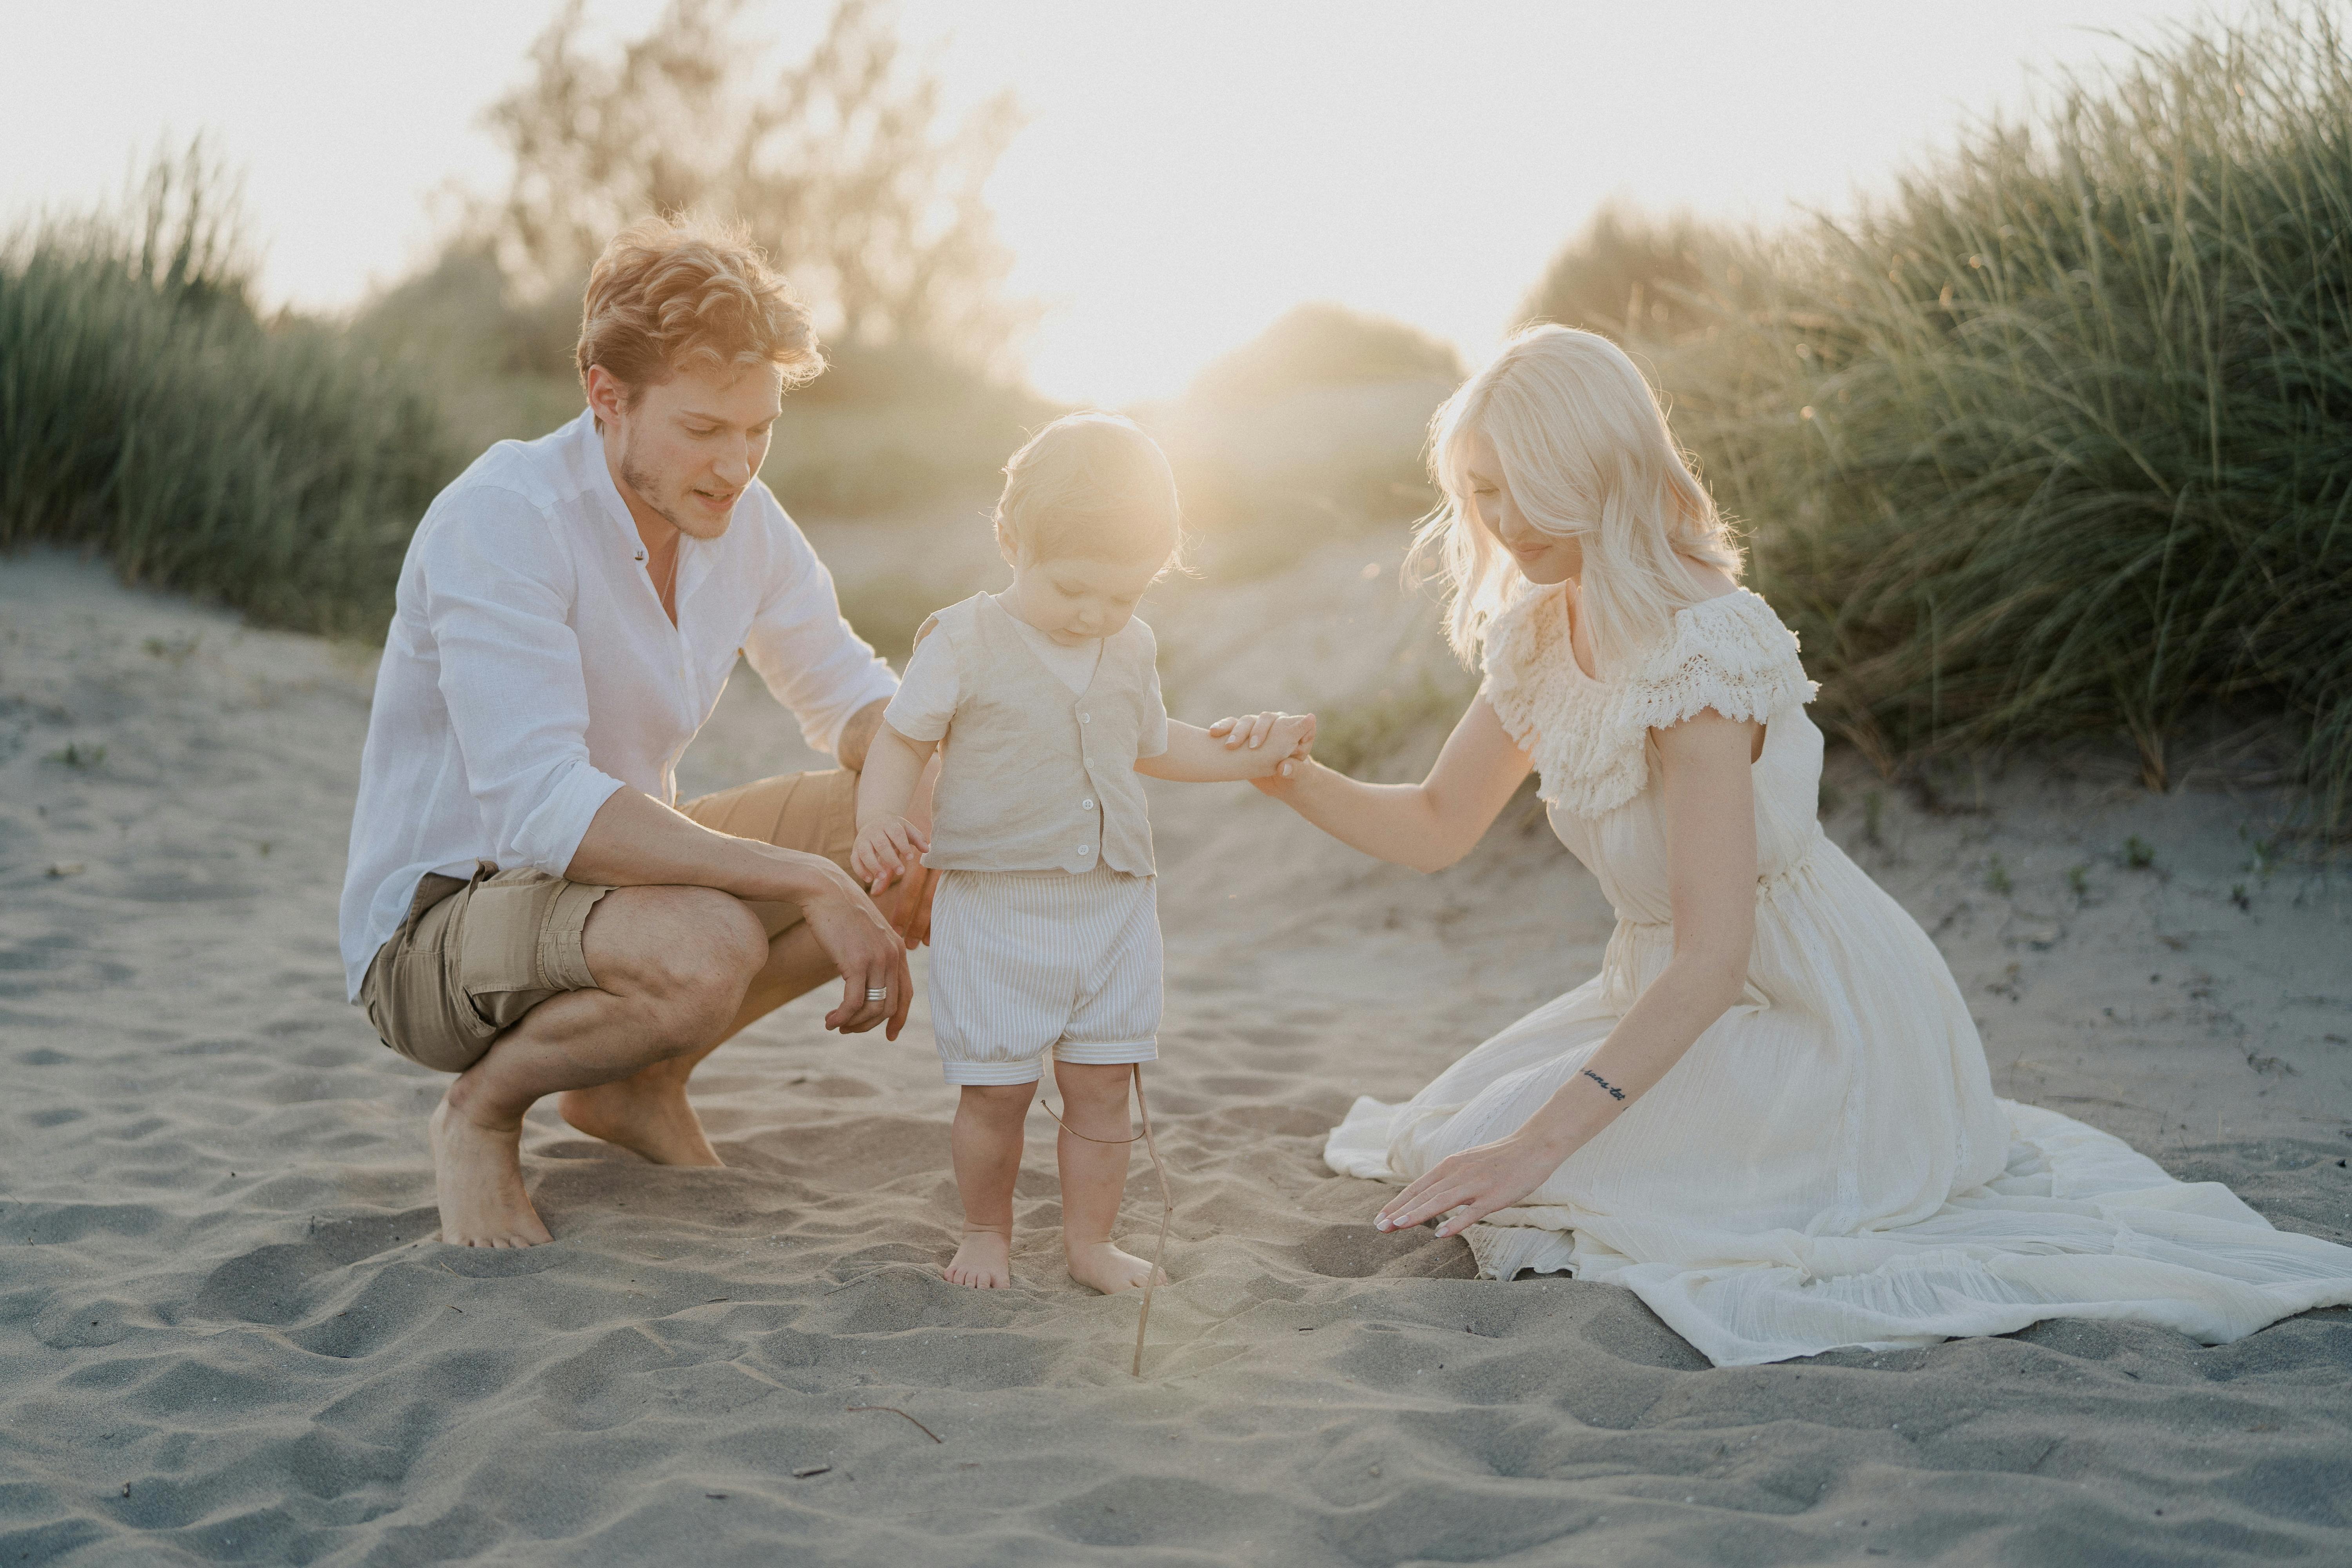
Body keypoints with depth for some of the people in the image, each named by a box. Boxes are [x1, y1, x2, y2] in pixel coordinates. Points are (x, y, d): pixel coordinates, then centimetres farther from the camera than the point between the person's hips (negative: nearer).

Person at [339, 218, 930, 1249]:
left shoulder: (740, 515, -3)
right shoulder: (501, 521, -26)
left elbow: (847, 694, 8)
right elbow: (540, 811, -35)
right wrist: (811, 882, -36)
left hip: (614, 890, 8)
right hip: (435, 925, -8)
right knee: (707, 951, -38)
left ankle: (636, 1083, 6)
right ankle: (484, 1106, -6)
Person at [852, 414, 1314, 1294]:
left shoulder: (1132, 648, 8)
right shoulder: (964, 643, -9)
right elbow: (902, 741, -6)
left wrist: (1243, 752, 12)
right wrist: (879, 825, -24)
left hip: (1112, 905, 4)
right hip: (995, 907, -4)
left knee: (1102, 1086, 5)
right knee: (995, 1088, 0)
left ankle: (1089, 1241, 19)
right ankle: (987, 1234, 22)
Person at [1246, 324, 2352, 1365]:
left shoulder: (1699, 653, -26)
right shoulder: (1538, 636, 1)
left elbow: (1713, 953, -31)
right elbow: (1435, 827, 11)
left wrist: (1542, 1140, -35)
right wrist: (1292, 781, -8)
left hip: (1818, 1025, -9)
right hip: (1679, 1000, 9)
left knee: (1499, 1183, -19)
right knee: (1443, 1140, 11)